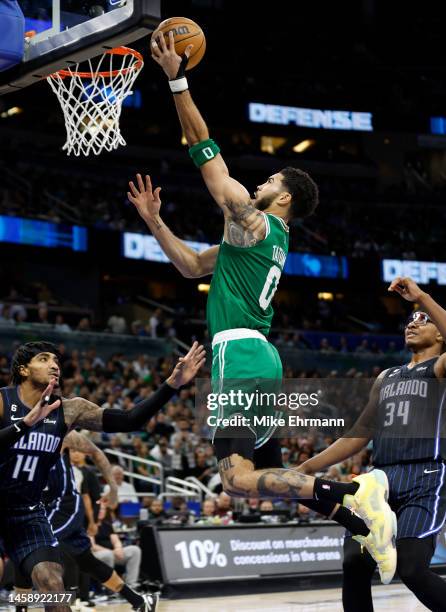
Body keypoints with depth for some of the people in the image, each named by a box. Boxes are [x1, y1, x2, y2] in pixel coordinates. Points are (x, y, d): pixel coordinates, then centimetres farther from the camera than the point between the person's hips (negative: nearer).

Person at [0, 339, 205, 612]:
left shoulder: (68, 411, -4)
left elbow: (129, 421, -7)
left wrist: (172, 385, -16)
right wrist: (28, 422, -40)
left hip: (28, 511, 3)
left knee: (53, 587, -6)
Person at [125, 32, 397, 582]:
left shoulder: (254, 222, -5)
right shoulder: (265, 238, 22)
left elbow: (206, 151, -6)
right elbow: (191, 265, 29)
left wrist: (177, 81, -4)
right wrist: (154, 220, 23)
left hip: (240, 357, -10)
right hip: (257, 359, 10)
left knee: (237, 478, -18)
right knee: (267, 474, 13)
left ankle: (349, 491, -28)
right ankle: (363, 520, -1)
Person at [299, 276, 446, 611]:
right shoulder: (386, 377, 25)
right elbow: (358, 436, 26)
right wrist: (306, 468, 21)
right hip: (383, 478, 6)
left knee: (412, 570, -17)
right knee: (355, 563, -7)